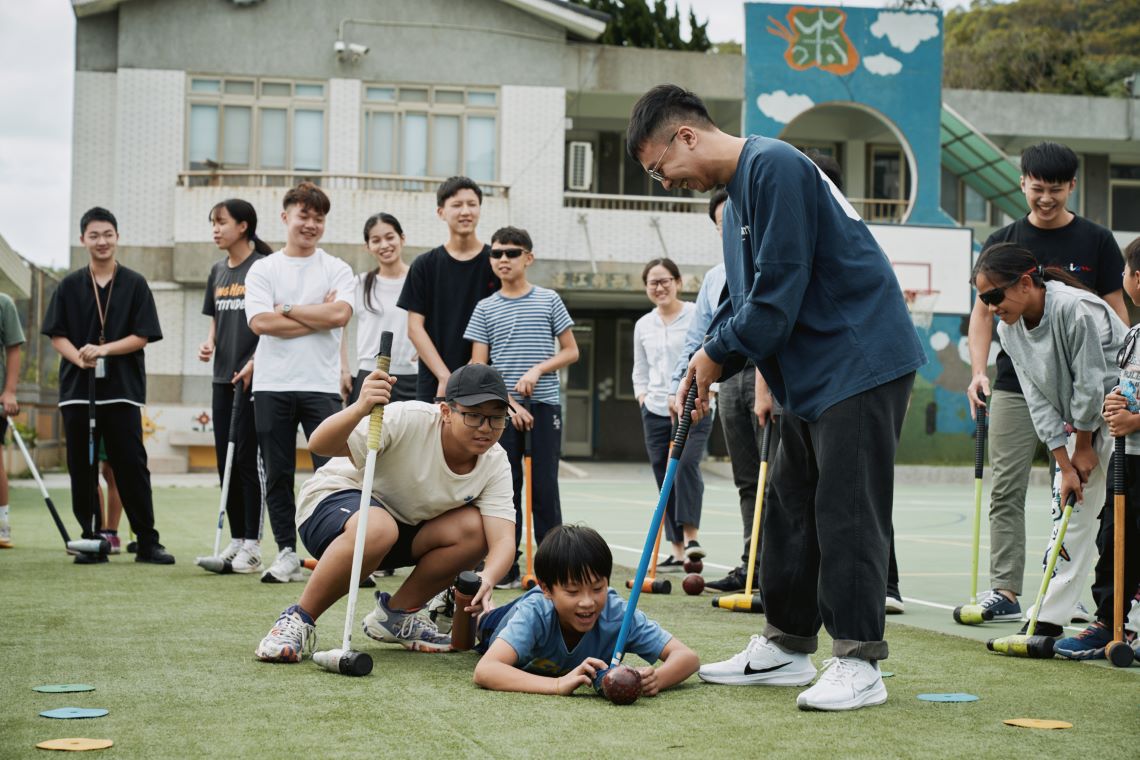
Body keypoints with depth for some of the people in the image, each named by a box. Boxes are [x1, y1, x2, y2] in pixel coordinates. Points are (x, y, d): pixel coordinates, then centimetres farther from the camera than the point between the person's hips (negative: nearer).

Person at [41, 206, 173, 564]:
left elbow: (142, 336, -1)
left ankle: (148, 543, 0)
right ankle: (92, 541, 11)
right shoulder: (70, 286, 9)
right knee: (82, 469, 3)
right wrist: (79, 358, -14)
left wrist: (103, 350, -14)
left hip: (122, 389, -2)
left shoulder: (135, 284, 4)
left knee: (131, 467, -3)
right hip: (78, 388, 2)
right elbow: (56, 335, 5)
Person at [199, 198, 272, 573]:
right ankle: (236, 541, 15)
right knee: (225, 460, 8)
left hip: (253, 378, -7)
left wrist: (253, 365, -19)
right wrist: (208, 343, 1)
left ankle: (252, 546, 0)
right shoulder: (217, 271, 14)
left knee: (248, 458, -6)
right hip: (223, 377, 7)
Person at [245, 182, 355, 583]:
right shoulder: (263, 269, 7)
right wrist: (318, 317, -7)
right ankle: (287, 553, 13)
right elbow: (261, 322, -8)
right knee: (277, 475, 5)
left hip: (321, 384, -1)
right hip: (272, 384, 1)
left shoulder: (337, 269, 7)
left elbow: (340, 314, -11)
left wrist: (287, 310, -6)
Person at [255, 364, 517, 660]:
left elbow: (503, 540, -21)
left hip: (404, 526, 6)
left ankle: (396, 614, 1)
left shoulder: (495, 463, -13)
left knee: (474, 528, -20)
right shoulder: (409, 420, -28)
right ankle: (299, 619, -21)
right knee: (377, 527, -39)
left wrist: (486, 580, -44)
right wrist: (359, 409, -57)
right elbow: (320, 444, -36)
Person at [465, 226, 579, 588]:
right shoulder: (485, 308, 7)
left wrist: (538, 370, -10)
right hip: (501, 409, 1)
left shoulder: (548, 300, 5)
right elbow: (478, 367, 3)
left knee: (544, 487, -3)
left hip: (544, 405, -1)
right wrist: (510, 404, -8)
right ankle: (506, 568, 8)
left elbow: (571, 351, 7)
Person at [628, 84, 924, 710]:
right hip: (810, 376, 10)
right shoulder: (738, 188, 15)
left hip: (860, 362, -10)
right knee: (790, 506, 12)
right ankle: (785, 647, 20)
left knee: (846, 511, -9)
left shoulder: (773, 165, -17)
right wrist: (707, 360, 5)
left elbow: (780, 285, -21)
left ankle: (857, 662, -4)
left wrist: (718, 352, -9)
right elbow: (746, 294, 20)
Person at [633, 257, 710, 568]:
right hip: (656, 411, 5)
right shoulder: (643, 325, 14)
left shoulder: (696, 316, -1)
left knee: (686, 463, -24)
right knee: (664, 475, 3)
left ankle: (691, 537, -21)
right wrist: (642, 397, 7)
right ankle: (677, 550, 7)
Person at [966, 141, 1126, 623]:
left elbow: (1116, 316, 5)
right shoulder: (1002, 243, 6)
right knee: (1006, 491, -3)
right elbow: (983, 312, 8)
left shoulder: (1096, 242, 4)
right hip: (1013, 388, 1)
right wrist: (978, 371, -6)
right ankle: (1004, 591, 0)